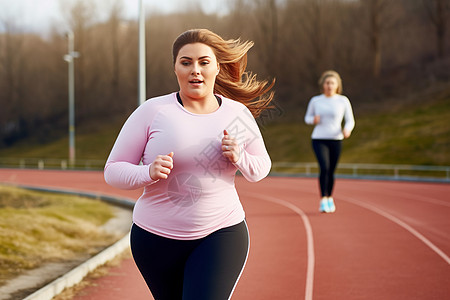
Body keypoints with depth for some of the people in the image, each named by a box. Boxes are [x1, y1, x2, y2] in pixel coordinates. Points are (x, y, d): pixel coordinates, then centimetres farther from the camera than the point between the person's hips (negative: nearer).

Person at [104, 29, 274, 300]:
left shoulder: (238, 114, 1)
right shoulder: (153, 111, -7)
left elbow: (261, 168, 14)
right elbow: (113, 170, -5)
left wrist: (239, 158, -9)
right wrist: (149, 173, -25)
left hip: (221, 235, 0)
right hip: (156, 238, 1)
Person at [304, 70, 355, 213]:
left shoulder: (343, 101, 1)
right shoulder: (315, 101, 3)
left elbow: (350, 121, 5)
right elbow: (307, 118, 14)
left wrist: (347, 130, -16)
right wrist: (314, 120, -9)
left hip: (336, 140, 1)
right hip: (319, 139, -1)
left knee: (331, 171, 7)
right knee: (324, 168, -19)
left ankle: (330, 198, 29)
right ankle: (323, 200, -15)